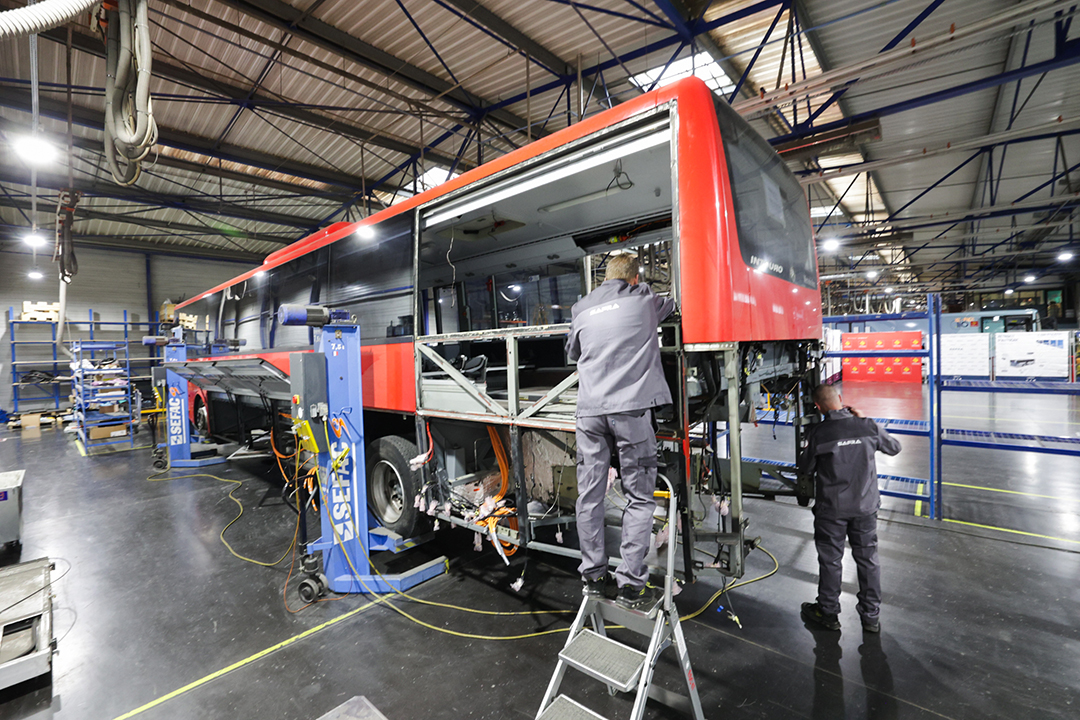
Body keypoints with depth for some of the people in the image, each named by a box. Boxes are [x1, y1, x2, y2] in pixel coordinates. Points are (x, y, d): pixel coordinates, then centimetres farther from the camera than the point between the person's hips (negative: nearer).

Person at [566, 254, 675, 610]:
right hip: (631, 408, -3)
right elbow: (673, 304, 30)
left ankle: (593, 575, 21)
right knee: (639, 497, 5)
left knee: (589, 496, 9)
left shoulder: (582, 308, 16)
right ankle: (631, 583, 8)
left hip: (590, 410, 4)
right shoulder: (643, 298, 8)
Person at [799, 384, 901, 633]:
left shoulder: (817, 434, -18)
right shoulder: (868, 426, -10)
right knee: (867, 559, 18)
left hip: (831, 509, -3)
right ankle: (871, 617, 31)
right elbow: (894, 447, 10)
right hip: (866, 505, 3)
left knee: (830, 561, 12)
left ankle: (828, 613, 28)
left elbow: (806, 469, -7)